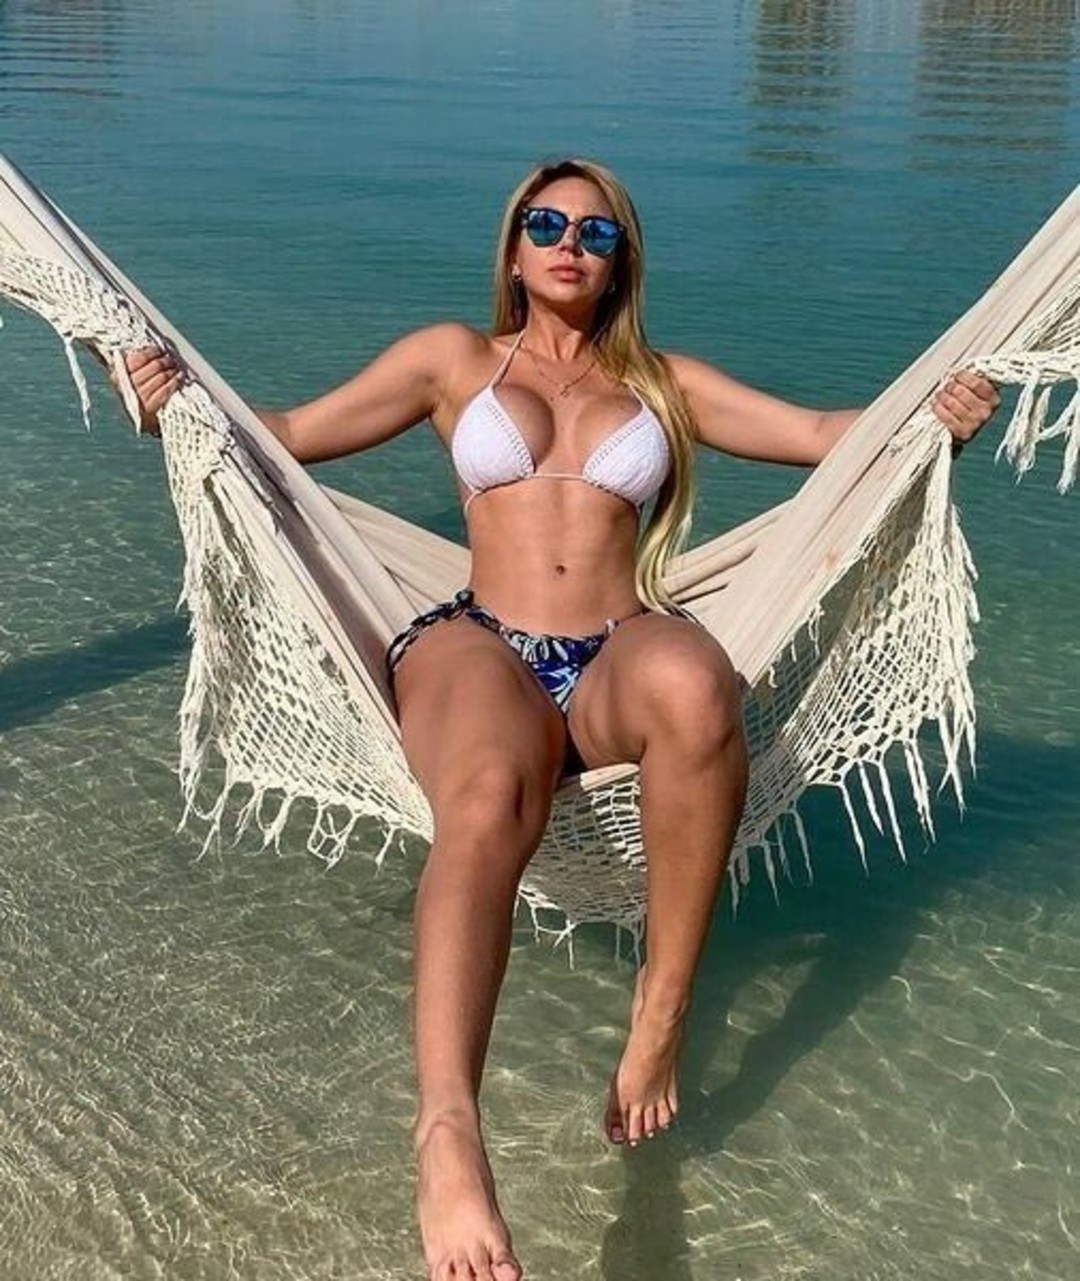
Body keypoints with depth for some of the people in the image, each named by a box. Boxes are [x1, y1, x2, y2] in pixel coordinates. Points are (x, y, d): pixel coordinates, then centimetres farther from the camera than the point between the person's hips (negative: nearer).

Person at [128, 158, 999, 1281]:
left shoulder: (665, 383, 25)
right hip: (478, 647, -1)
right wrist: (180, 399, 4)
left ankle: (663, 1014, -27)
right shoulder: (454, 359, 23)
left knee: (691, 680, -39)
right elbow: (290, 433, 22)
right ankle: (447, 1132, -56)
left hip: (620, 662, 1)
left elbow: (828, 434, 19)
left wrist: (934, 417, 0)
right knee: (489, 798, -39)